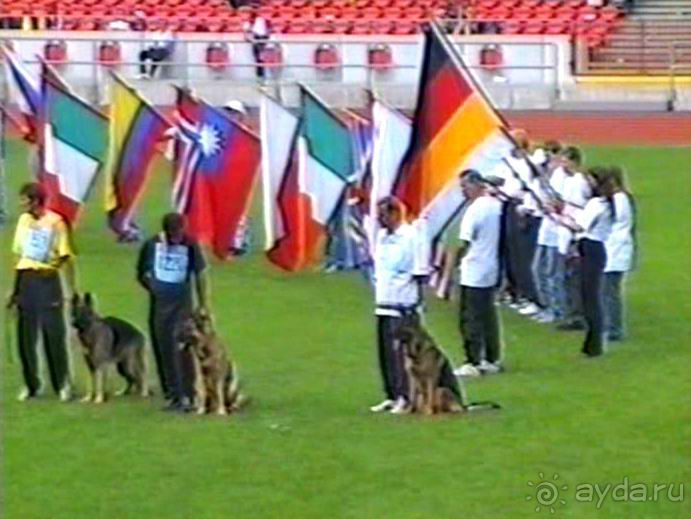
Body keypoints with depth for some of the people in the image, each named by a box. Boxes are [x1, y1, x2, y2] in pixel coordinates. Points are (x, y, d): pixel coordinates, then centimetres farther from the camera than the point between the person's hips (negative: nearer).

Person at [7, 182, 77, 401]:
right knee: (25, 336, 6)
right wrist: (15, 290, 15)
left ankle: (62, 384, 8)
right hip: (26, 281, 5)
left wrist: (72, 290, -9)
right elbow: (19, 256, 15)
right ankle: (30, 385, 16)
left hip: (47, 280, -5)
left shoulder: (55, 222, -8)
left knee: (54, 334, -1)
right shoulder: (24, 220, 8)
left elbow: (65, 258, -6)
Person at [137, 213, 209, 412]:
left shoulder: (190, 246, -5)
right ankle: (172, 394, 13)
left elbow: (201, 276, 1)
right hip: (159, 306, 3)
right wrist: (153, 287, -3)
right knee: (164, 351, 5)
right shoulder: (152, 245, 0)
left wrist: (203, 306, 1)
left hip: (182, 305, -3)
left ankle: (187, 396, -7)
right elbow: (141, 274, 12)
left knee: (184, 350, -9)